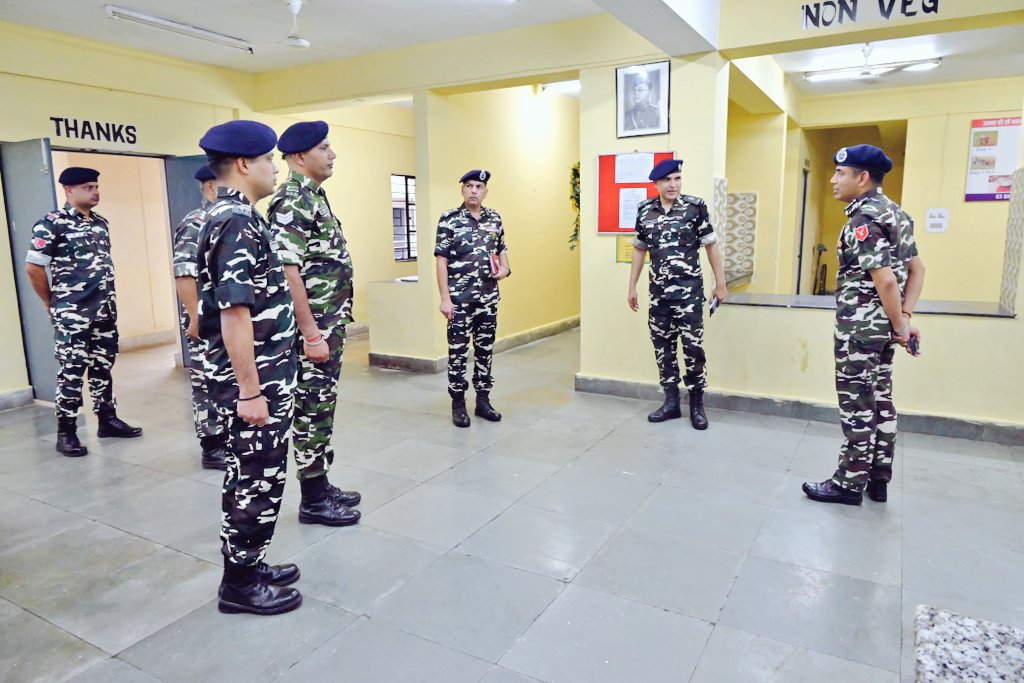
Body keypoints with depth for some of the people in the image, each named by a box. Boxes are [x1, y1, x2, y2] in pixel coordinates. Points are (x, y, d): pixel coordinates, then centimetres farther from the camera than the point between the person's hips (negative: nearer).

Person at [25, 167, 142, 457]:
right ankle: (66, 433, 7)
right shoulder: (52, 223, -10)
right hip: (72, 314, -6)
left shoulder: (101, 222, 11)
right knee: (71, 372, -2)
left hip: (105, 310, 6)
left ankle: (108, 419, 24)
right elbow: (33, 267, -9)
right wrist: (52, 303, -1)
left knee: (103, 367, 13)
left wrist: (107, 299, 14)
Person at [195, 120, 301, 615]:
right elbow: (234, 314, -24)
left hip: (263, 374, 10)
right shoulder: (237, 223, -19)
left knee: (253, 476, 19)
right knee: (257, 479, 3)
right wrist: (250, 390, -22)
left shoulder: (233, 217, 13)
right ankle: (240, 584, 19)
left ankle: (248, 564, 33)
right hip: (252, 379, -10)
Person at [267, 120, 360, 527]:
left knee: (322, 406, 15)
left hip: (329, 323, 10)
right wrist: (311, 334, -23)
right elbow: (288, 273, -22)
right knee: (311, 410, 0)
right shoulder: (291, 202, -16)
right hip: (313, 328, -10)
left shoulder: (313, 196, 15)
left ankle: (322, 486, 28)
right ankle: (313, 501, 12)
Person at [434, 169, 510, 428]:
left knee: (485, 350, 11)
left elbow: (502, 250, 21)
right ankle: (458, 405, 14)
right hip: (460, 299, -4)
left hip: (489, 298, 5)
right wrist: (445, 298, -13)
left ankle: (483, 401, 22)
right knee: (458, 351, 3)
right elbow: (441, 260, -8)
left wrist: (505, 269, 0)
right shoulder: (449, 219, -6)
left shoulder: (495, 218, 9)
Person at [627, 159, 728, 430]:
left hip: (689, 290, -4)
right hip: (659, 291, 4)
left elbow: (711, 245, 0)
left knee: (692, 346, -1)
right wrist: (632, 286, 12)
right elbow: (639, 249, 13)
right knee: (663, 346, 9)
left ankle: (697, 405, 13)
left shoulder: (695, 207, -6)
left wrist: (720, 283, -1)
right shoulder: (645, 210, 4)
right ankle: (671, 401, 21)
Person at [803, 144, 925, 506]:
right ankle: (879, 478, 25)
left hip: (859, 326, -10)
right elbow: (917, 270, 14)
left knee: (856, 405, 0)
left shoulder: (864, 219, -18)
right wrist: (904, 317, 7)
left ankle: (850, 482, 11)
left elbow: (885, 280, -24)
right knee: (880, 400, 15)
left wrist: (899, 326, -13)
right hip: (882, 326, 10)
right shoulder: (895, 213, 12)